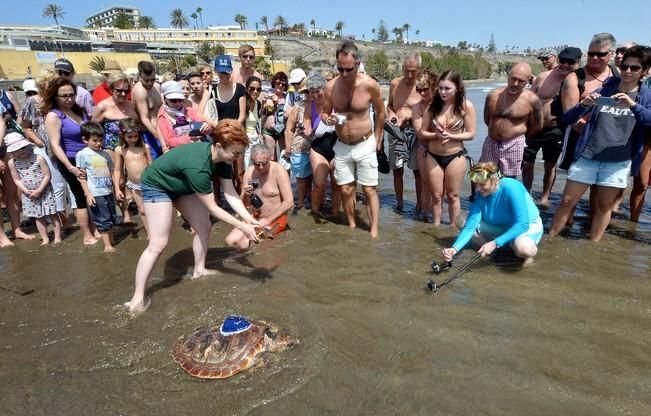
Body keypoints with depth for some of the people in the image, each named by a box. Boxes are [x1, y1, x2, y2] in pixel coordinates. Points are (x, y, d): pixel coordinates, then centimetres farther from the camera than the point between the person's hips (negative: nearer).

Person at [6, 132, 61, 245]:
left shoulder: (39, 158, -14)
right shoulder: (12, 163, -4)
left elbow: (47, 176, -14)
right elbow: (17, 180, 1)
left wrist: (39, 191, -18)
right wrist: (26, 191, -14)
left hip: (45, 192, -3)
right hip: (29, 195, 3)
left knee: (53, 214, 4)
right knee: (38, 217, 12)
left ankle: (57, 237, 14)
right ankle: (45, 239, 21)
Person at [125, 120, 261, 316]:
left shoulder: (222, 158, -17)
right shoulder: (198, 165, -41)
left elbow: (230, 194, -15)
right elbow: (212, 208, -33)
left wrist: (249, 219, -25)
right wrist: (242, 227, -32)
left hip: (181, 185, 8)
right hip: (157, 184, -8)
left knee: (204, 228, 6)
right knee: (158, 243, -13)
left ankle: (199, 270, 26)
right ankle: (137, 298, -6)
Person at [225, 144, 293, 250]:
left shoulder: (278, 171, -18)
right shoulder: (249, 172, -2)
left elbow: (289, 202, -22)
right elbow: (244, 204, 4)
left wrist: (268, 220, -20)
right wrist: (245, 195, -20)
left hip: (276, 219, -6)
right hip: (255, 218, 6)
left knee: (244, 244, -21)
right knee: (230, 241, -7)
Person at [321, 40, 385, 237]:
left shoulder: (370, 84, -13)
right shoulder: (331, 86, -8)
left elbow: (380, 112, 3)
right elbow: (324, 113, 6)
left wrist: (377, 139, 5)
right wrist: (328, 119, -18)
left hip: (365, 145, -3)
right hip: (342, 146, 3)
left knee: (369, 190, -1)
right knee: (346, 190, 7)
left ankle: (374, 232, 3)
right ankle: (352, 226, 21)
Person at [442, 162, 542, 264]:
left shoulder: (512, 188, -31)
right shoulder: (480, 196, -17)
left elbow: (522, 224, -33)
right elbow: (470, 226, -22)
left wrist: (495, 243, -41)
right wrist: (455, 249, -38)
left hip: (528, 226, -5)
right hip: (501, 226, 6)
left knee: (523, 248, -40)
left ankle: (531, 248, -3)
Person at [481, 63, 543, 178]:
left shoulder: (532, 100, -9)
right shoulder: (493, 95, -1)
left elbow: (537, 126, 3)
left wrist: (518, 135, 14)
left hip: (514, 146, -3)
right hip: (491, 143, 3)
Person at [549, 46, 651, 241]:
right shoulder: (602, 91, 7)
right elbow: (567, 119, 2)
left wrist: (633, 105, -27)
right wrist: (584, 104, -17)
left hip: (618, 162, 0)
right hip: (587, 157, 0)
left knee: (604, 206, 8)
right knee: (567, 201, 1)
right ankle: (549, 239, 11)